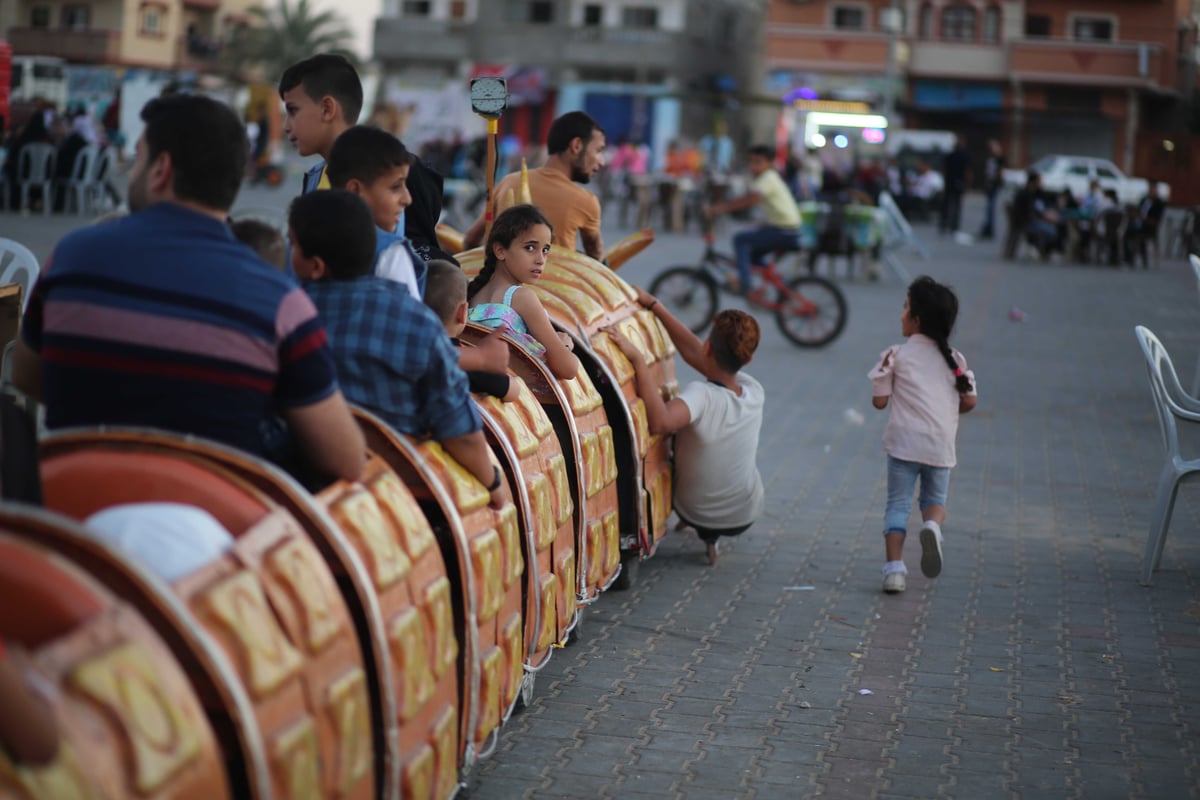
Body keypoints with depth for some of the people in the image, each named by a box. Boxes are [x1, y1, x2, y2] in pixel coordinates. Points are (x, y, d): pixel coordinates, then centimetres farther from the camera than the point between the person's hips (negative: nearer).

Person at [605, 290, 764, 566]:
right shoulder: (754, 393, -16)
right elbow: (694, 352, -6)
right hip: (746, 516, 3)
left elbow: (660, 422, -54)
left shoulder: (702, 395, -34)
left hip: (695, 515, -3)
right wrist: (653, 305, -4)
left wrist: (637, 359, -48)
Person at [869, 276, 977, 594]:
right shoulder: (954, 358, 8)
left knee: (898, 504, 4)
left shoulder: (896, 356, -3)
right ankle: (932, 525, -16)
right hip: (941, 445, 3)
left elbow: (879, 401, -2)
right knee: (935, 498, 19)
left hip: (904, 443, -2)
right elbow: (969, 401, 8)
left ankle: (894, 567, -11)